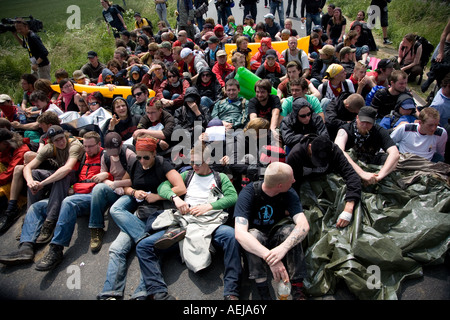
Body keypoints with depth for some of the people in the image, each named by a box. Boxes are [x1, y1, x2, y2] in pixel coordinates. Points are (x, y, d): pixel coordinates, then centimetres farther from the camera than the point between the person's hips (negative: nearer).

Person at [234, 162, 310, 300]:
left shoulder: (289, 194, -16)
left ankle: (298, 289, -26)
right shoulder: (248, 193, -26)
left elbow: (304, 225, -29)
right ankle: (263, 292, -32)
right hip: (255, 236, -2)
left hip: (276, 235, 3)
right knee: (253, 235, -35)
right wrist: (269, 256, -52)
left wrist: (283, 247, -49)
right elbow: (240, 233, -38)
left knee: (292, 229, -28)